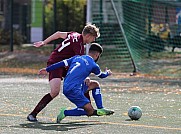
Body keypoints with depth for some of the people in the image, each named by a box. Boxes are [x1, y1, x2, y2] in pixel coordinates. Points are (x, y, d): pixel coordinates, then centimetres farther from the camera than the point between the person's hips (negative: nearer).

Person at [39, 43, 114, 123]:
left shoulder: (77, 58, 15)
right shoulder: (93, 65, 2)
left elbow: (62, 63, 12)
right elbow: (101, 75, 22)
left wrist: (47, 70, 19)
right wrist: (107, 73, 45)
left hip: (66, 88, 8)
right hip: (73, 90, -8)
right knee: (90, 111, -8)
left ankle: (100, 111, 26)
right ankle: (65, 113, -11)